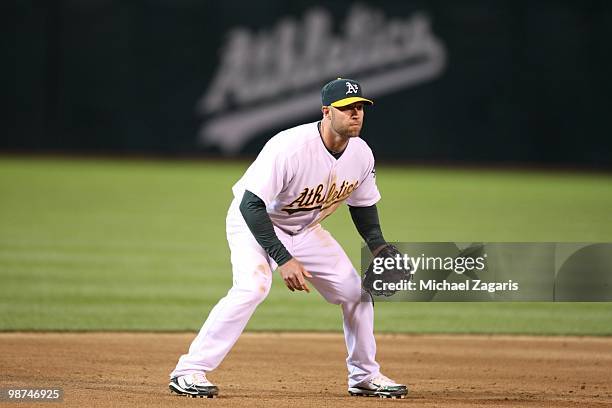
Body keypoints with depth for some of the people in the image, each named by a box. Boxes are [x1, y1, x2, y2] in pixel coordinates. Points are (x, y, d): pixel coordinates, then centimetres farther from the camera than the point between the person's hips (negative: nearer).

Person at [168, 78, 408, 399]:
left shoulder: (362, 154, -12)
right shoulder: (291, 147, -35)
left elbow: (363, 205, 7)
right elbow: (251, 204, -36)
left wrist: (379, 249, -8)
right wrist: (283, 259, -40)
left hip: (305, 229, 7)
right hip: (253, 221, -7)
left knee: (355, 290, 3)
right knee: (253, 286, -30)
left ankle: (364, 376, 23)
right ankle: (189, 371, -26)